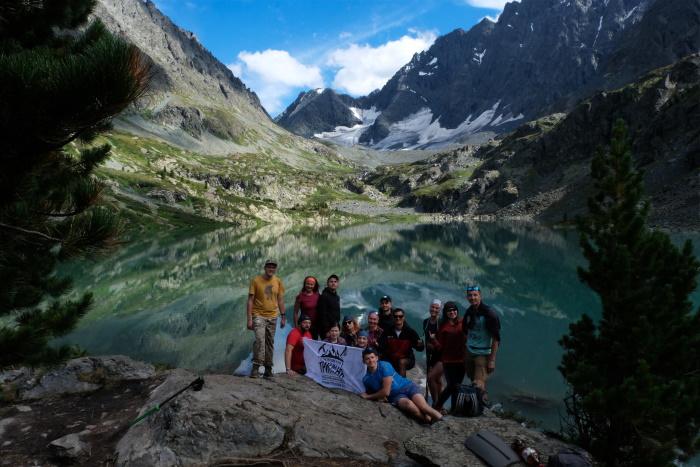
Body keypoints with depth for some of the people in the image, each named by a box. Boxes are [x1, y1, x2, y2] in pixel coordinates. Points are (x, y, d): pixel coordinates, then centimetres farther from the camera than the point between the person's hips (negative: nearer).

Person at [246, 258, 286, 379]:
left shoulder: (278, 281, 5)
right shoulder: (256, 281, -5)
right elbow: (250, 300, -6)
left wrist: (283, 317, 8)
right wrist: (249, 319, -12)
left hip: (272, 317, 4)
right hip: (259, 316, -4)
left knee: (270, 343, 9)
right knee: (259, 339, -21)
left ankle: (268, 369, 19)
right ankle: (256, 367, -16)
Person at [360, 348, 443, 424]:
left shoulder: (384, 366, -13)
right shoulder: (366, 379, 2)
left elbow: (386, 392, -13)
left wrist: (368, 396, -2)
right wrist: (378, 397, -5)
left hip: (407, 386, -1)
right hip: (395, 396, 2)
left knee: (423, 407, -30)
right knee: (409, 405, -34)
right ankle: (432, 421, -26)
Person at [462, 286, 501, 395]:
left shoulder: (488, 313, -12)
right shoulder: (469, 313, 6)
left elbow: (496, 338, -12)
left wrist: (492, 360, -15)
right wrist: (464, 354, 12)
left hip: (483, 354, -6)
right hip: (469, 352, 6)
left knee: (479, 385, -13)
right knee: (473, 383, 8)